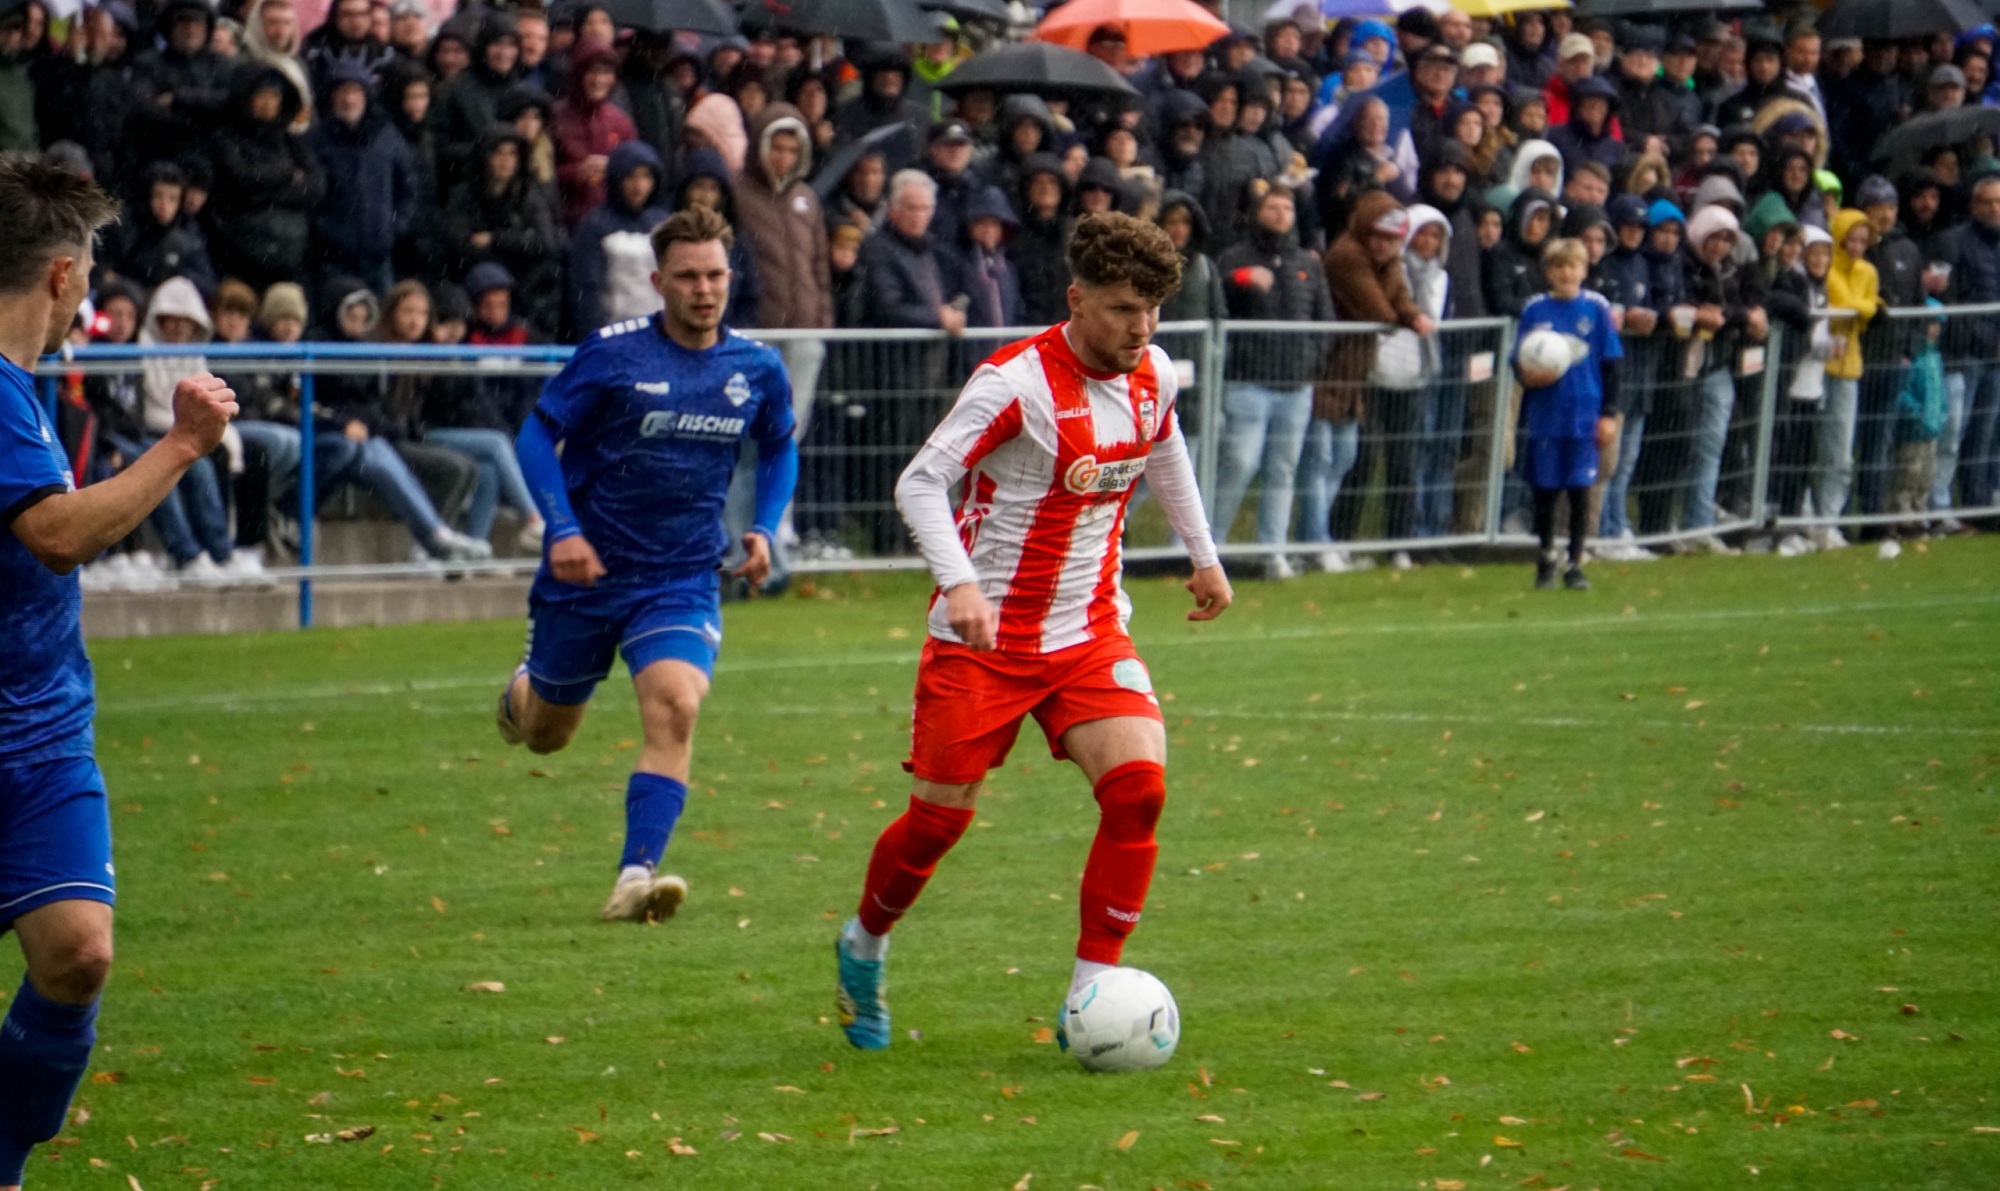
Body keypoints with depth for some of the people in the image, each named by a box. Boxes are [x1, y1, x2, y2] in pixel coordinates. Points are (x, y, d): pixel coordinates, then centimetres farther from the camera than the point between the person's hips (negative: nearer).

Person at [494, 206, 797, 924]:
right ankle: (523, 692, 53)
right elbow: (536, 436, -7)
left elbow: (779, 449, 18)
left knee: (675, 706, -25)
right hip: (586, 571, -1)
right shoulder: (612, 353, -12)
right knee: (544, 735, 14)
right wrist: (563, 528, -20)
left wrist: (764, 528, 2)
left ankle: (636, 879, -27)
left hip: (683, 581, 1)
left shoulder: (758, 370, -2)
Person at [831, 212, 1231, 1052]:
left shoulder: (1153, 376, 1)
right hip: (983, 636, -5)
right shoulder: (1017, 382, -20)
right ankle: (864, 947, 32)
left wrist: (1202, 556, 28)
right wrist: (960, 584, -33)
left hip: (1089, 632, 5)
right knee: (940, 817, 1)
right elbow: (919, 484, -20)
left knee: (1138, 784, -17)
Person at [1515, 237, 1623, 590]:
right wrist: (1528, 376, -17)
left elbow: (1611, 364, 4)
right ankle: (1547, 557, 26)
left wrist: (1608, 414, 0)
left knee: (1580, 491, -1)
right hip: (1545, 416, 1)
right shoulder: (1535, 310, 3)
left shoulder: (1596, 308, 1)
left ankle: (1576, 565, 8)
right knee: (1544, 491, 7)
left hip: (1584, 417, -1)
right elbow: (1519, 363, 7)